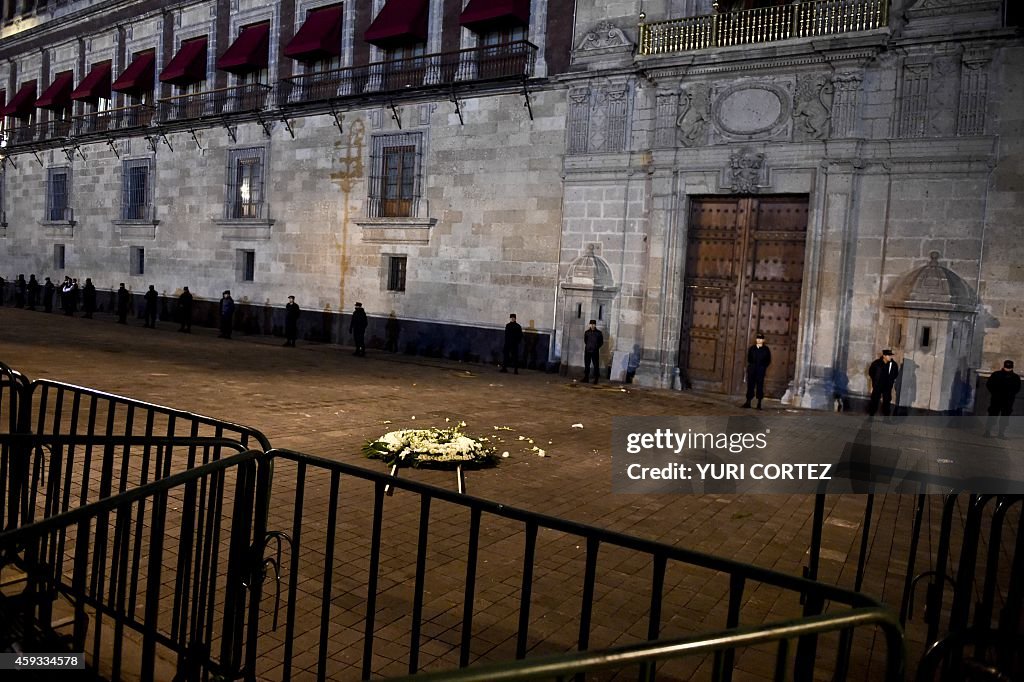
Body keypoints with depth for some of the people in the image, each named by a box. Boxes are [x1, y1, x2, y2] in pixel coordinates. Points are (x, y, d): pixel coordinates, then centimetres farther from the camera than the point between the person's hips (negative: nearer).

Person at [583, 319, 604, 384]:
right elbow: (585, 341, 11)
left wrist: (597, 347, -3)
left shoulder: (598, 333, 2)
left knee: (596, 365, -2)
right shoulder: (587, 332, 6)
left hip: (595, 351, -2)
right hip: (587, 350, 2)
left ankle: (596, 379, 3)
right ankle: (586, 378, 12)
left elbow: (601, 342, 6)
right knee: (586, 365, 5)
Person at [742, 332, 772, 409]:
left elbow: (768, 360, 4)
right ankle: (748, 402, 7)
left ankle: (759, 403, 1)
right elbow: (749, 358, 12)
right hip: (752, 370, 2)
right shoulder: (752, 348, 10)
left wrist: (763, 367, -7)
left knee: (760, 386, -3)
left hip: (761, 371, -2)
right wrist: (751, 365, -3)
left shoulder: (766, 349, 4)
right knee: (750, 385, 3)